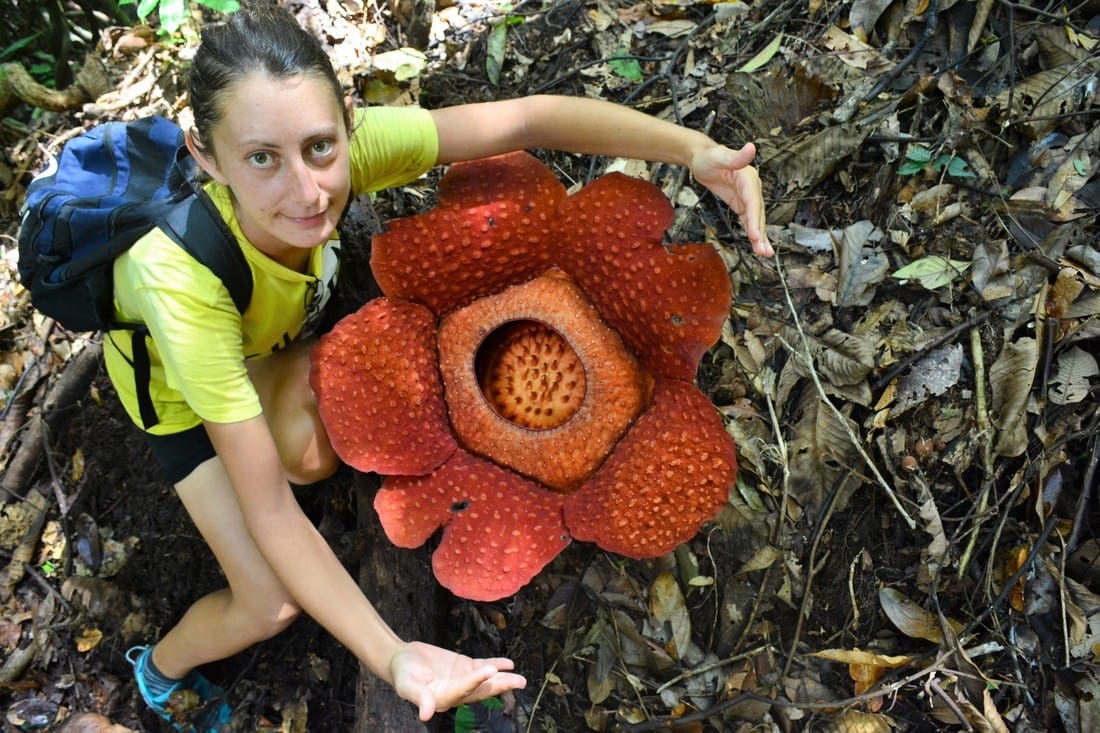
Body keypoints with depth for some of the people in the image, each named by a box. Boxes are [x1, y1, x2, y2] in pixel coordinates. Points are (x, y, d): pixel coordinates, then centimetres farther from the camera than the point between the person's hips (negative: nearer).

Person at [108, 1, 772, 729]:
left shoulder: (342, 144, -38)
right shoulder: (183, 277, -45)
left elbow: (527, 118, -33)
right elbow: (267, 510, -41)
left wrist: (696, 149, -49)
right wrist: (391, 657, -49)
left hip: (270, 338, 4)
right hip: (175, 377, -3)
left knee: (312, 455, -24)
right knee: (272, 604, -10)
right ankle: (162, 669, 24)